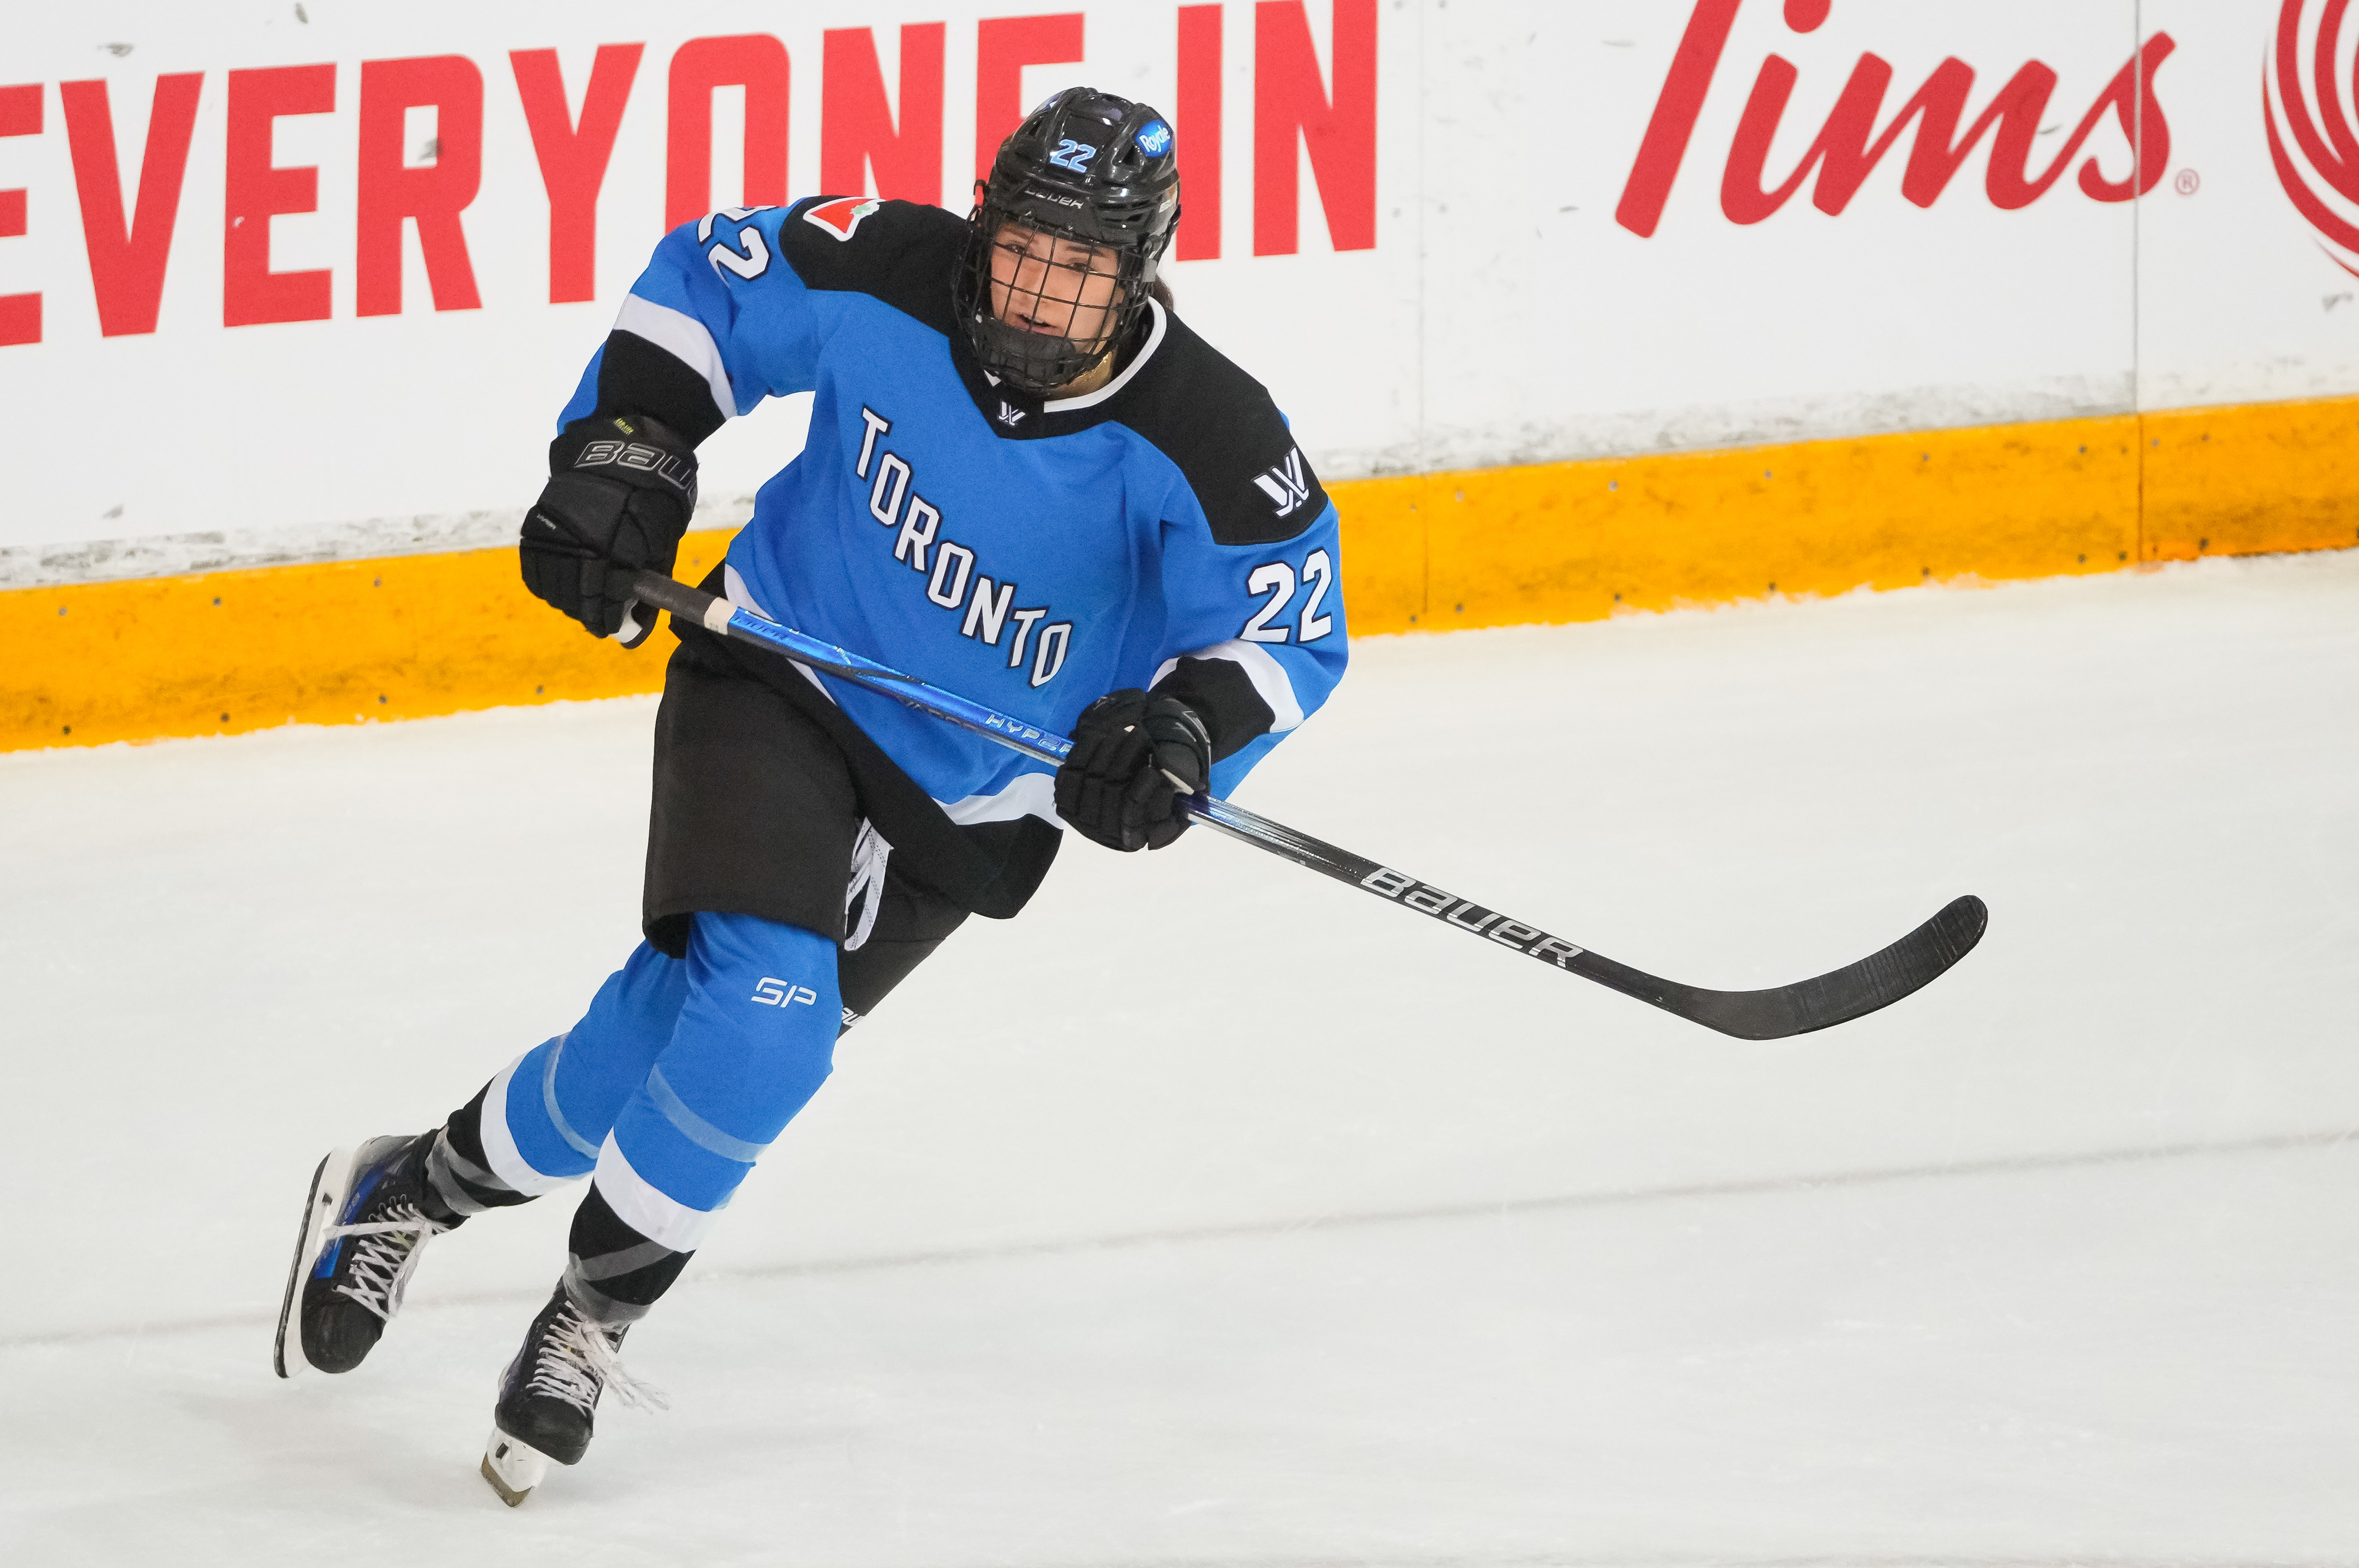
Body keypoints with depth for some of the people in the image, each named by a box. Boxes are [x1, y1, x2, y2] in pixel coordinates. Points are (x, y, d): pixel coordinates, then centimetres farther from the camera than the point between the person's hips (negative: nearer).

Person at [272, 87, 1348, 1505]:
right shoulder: (885, 281, -18)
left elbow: (1289, 623, -17)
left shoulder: (1205, 440, -21)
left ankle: (418, 1190, 19)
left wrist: (1191, 724, -37)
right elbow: (707, 285, -2)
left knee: (681, 1029, -4)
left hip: (966, 801, 2)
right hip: (781, 683, -1)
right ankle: (588, 1311, 1)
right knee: (758, 1013, -21)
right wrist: (624, 445, -15)